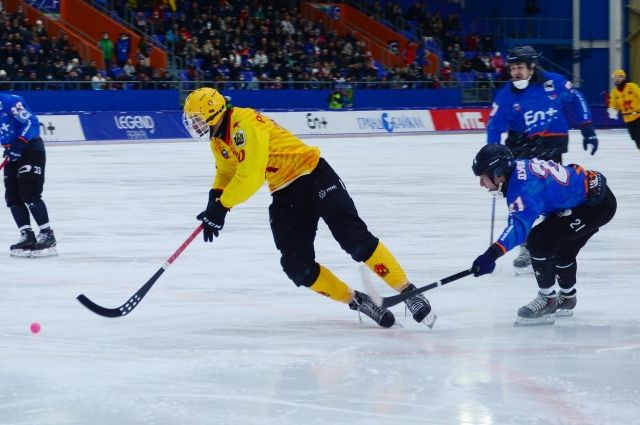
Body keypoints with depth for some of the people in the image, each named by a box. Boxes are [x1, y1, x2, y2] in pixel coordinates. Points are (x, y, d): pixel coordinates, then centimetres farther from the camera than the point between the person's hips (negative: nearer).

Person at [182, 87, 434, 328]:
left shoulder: (245, 124, -23)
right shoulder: (218, 140, 7)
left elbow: (250, 176, -29)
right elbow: (226, 172, 25)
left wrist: (221, 206, -22)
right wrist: (215, 197, 5)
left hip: (314, 178, -9)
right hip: (285, 195, 9)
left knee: (356, 240, -18)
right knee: (297, 266, -6)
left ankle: (408, 293, -12)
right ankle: (357, 302, 6)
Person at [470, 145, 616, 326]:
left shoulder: (524, 187, -27)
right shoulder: (519, 166, 3)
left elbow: (519, 226, -43)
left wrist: (492, 253, -55)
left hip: (597, 205, -11)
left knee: (538, 241, -16)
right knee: (563, 249, 28)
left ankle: (547, 299, -2)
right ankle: (567, 299, 49)